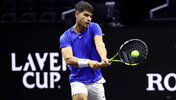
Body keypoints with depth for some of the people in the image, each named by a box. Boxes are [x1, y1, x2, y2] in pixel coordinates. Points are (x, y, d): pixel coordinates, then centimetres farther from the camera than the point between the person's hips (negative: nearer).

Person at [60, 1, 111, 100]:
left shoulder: (94, 27, -1)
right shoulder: (65, 37, -5)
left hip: (96, 80, 2)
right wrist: (88, 62, -37)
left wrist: (104, 59, -43)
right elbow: (68, 59, -19)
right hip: (78, 80, -2)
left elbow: (99, 44, -21)